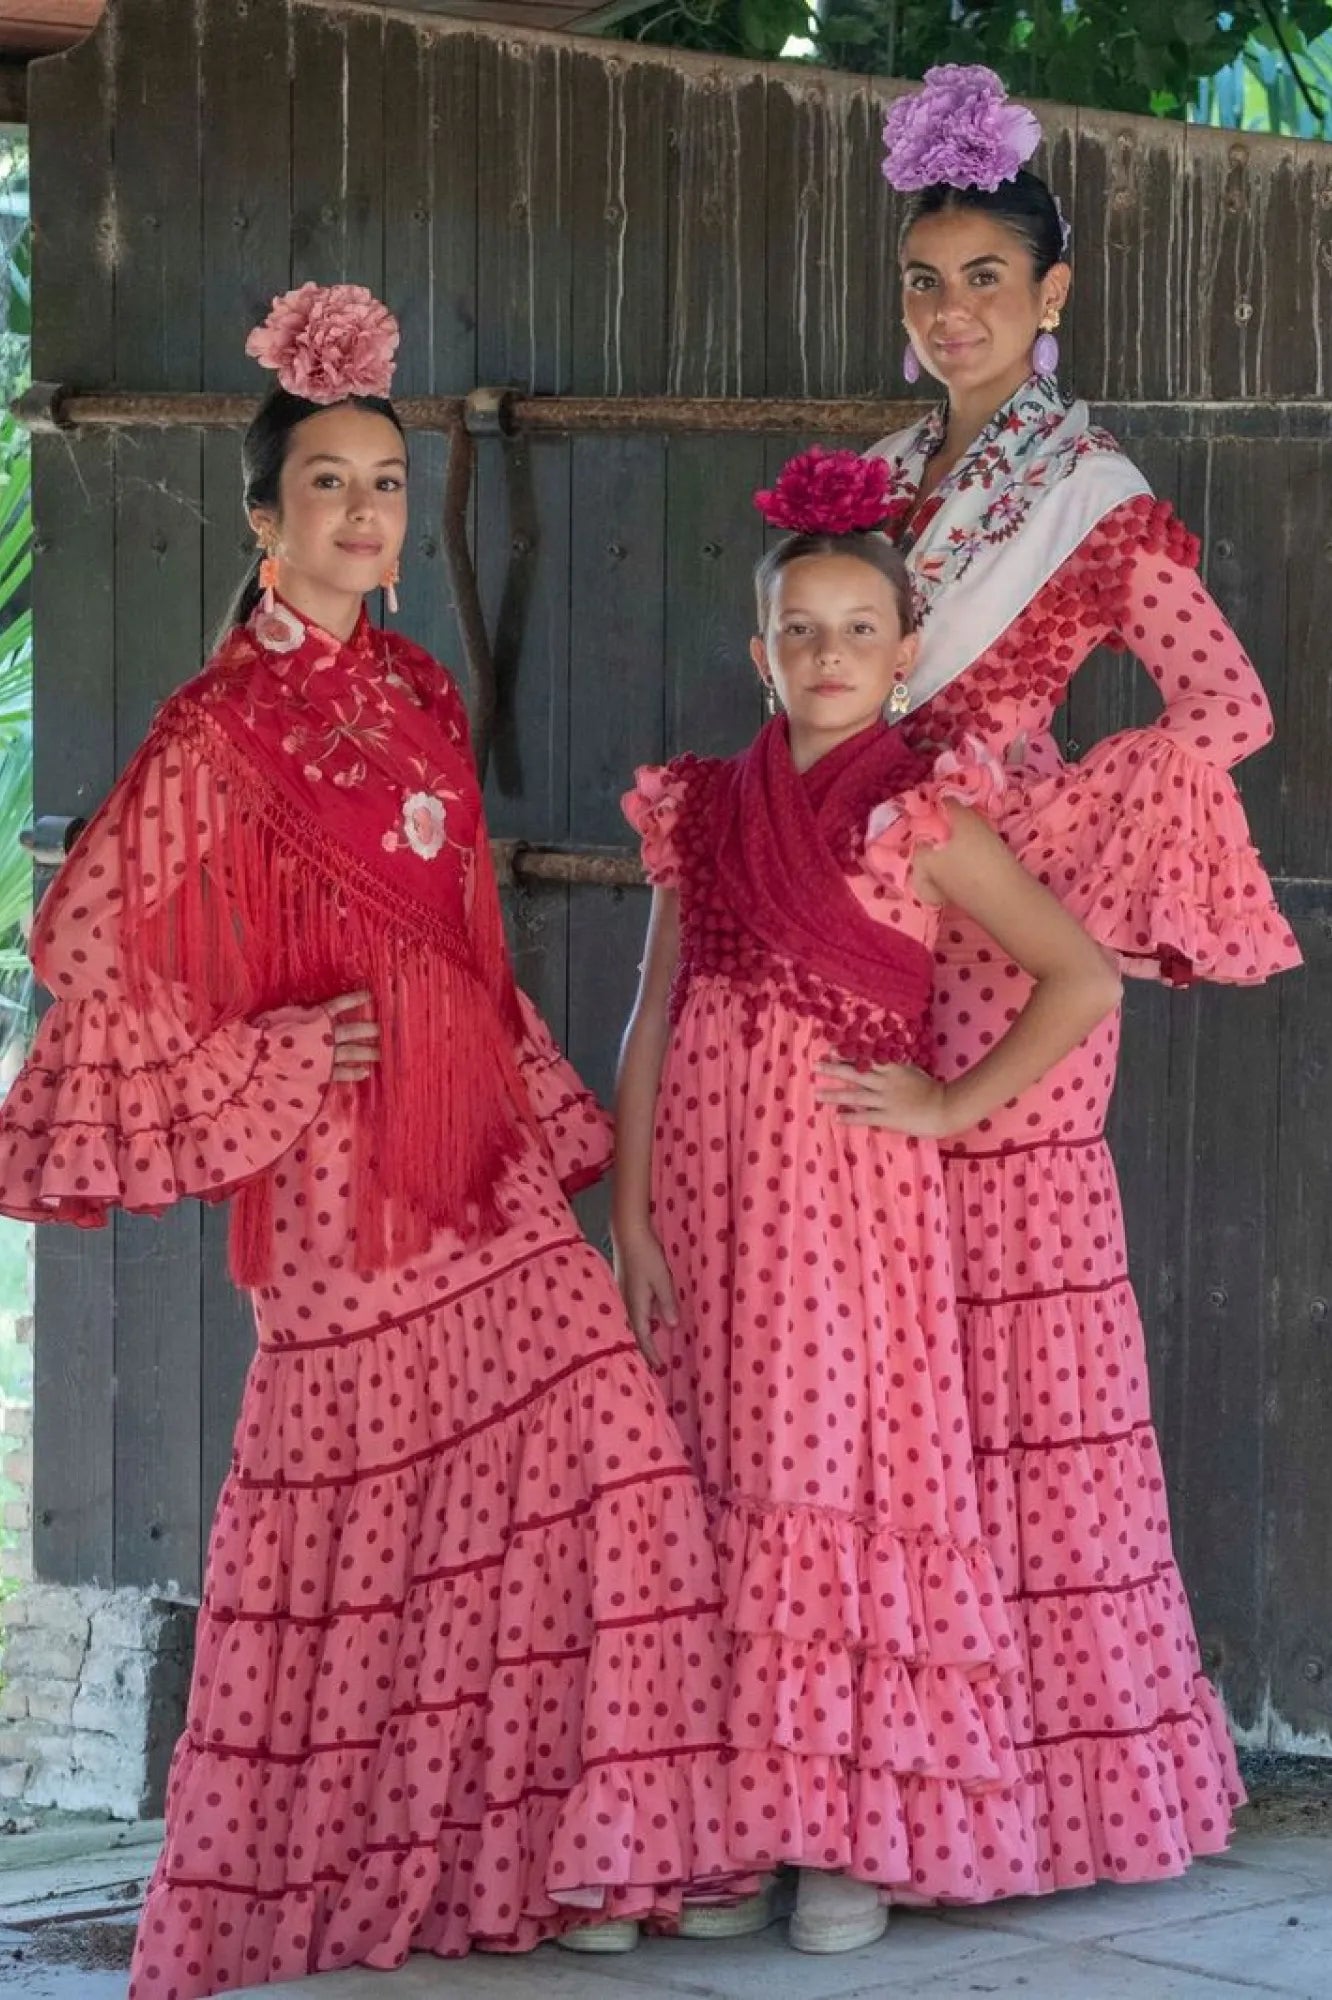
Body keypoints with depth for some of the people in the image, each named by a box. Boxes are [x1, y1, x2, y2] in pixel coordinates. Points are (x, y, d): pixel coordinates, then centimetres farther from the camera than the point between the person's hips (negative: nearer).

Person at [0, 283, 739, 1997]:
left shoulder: (417, 698, 12)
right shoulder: (219, 734, -7)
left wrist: (548, 1116, 18)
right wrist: (275, 1062, -11)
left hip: (485, 1162, 6)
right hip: (341, 1166, -6)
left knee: (597, 1466, -4)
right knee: (368, 1509, -1)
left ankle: (545, 1851, 5)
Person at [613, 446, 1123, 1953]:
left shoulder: (923, 820, -3)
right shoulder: (702, 811, 8)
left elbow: (1085, 979, -7)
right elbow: (652, 1022, 7)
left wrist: (952, 1105, -7)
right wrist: (631, 1220, 1)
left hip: (845, 1190, -4)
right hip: (704, 1187, 4)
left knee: (842, 1486, -3)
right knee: (719, 1498, 5)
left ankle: (856, 1836, 4)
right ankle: (726, 1821, 14)